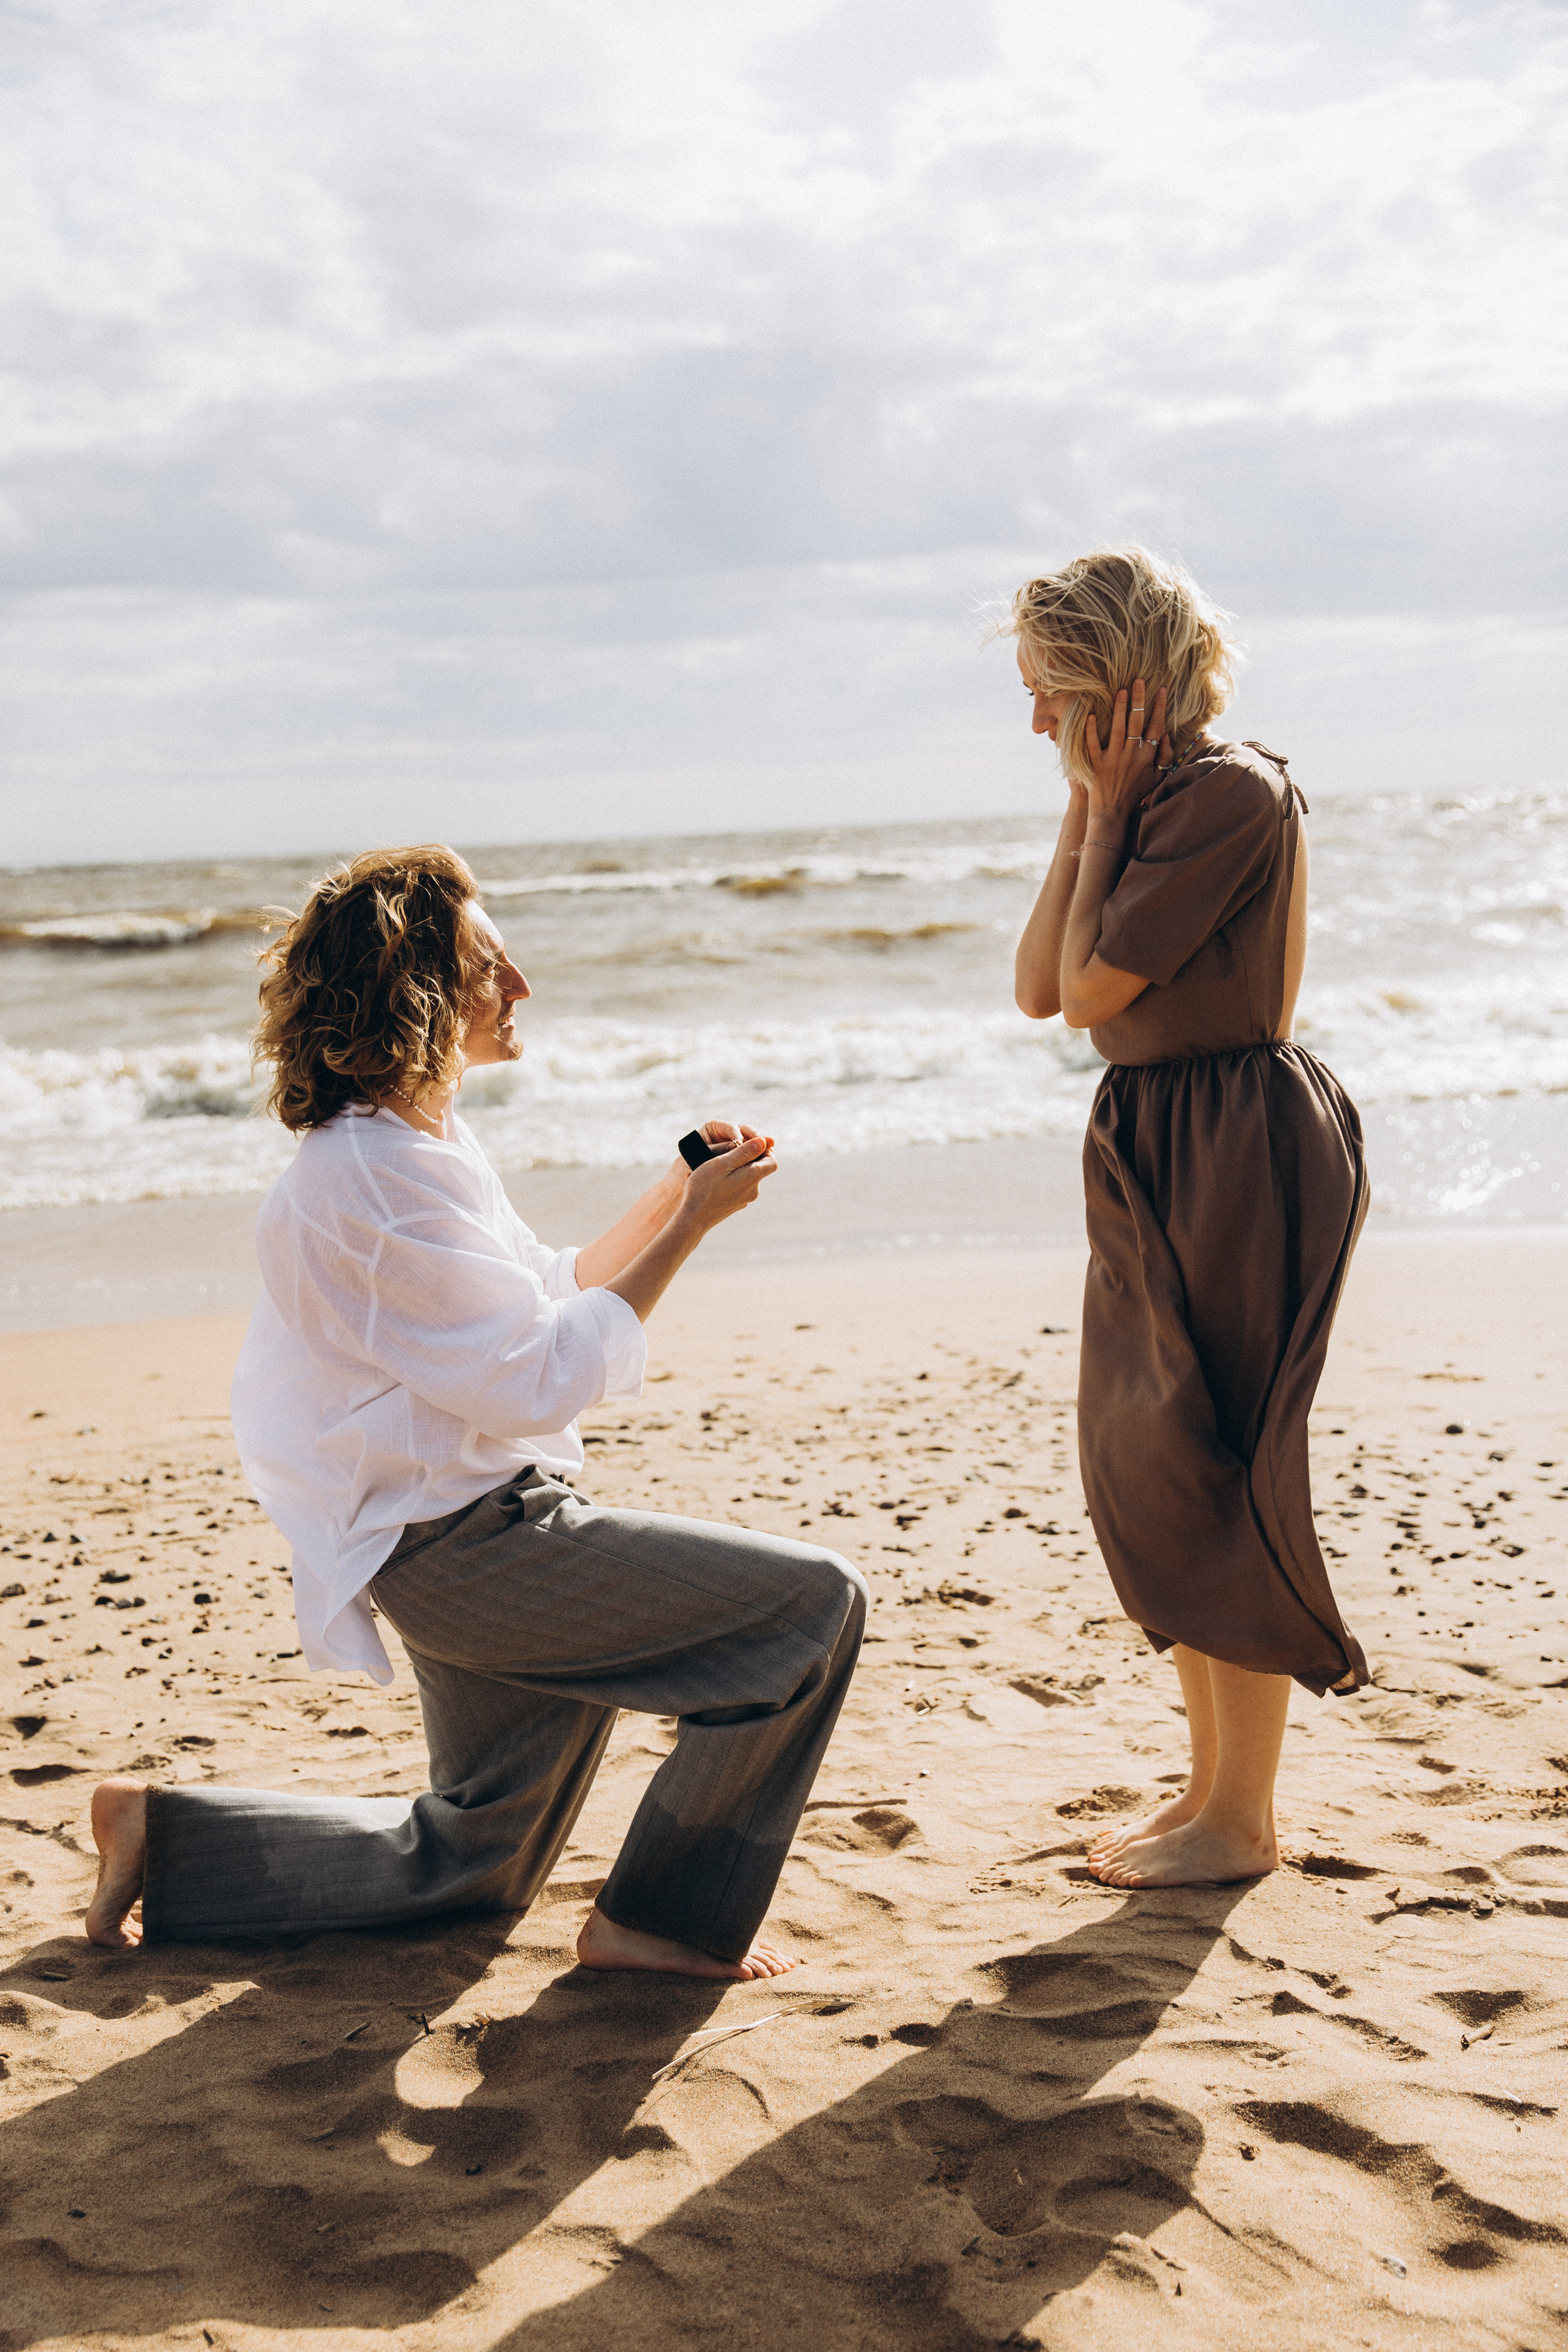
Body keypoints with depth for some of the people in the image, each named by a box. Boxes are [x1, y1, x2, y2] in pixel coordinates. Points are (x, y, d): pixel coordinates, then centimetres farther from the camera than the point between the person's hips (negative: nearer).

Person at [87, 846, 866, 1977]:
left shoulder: (422, 1141, 11)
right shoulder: (370, 1177, -21)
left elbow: (546, 1295, 19)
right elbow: (541, 1379, -21)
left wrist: (671, 1198, 6)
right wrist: (690, 1225, -16)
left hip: (481, 1536, 10)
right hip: (469, 1546, -10)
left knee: (470, 1866, 23)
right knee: (815, 1602, -15)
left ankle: (169, 1835, 27)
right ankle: (668, 1921, -4)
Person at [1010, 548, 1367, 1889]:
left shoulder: (1234, 791, -16)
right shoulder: (1150, 801, 12)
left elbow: (1095, 986, -18)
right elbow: (1041, 988, 8)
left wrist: (1107, 807, -10)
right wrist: (1085, 813, 3)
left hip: (1240, 1157, -10)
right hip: (1158, 1151, 10)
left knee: (1215, 1474, -2)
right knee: (1145, 1475, 13)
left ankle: (1244, 1821, 12)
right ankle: (1210, 1785, 27)